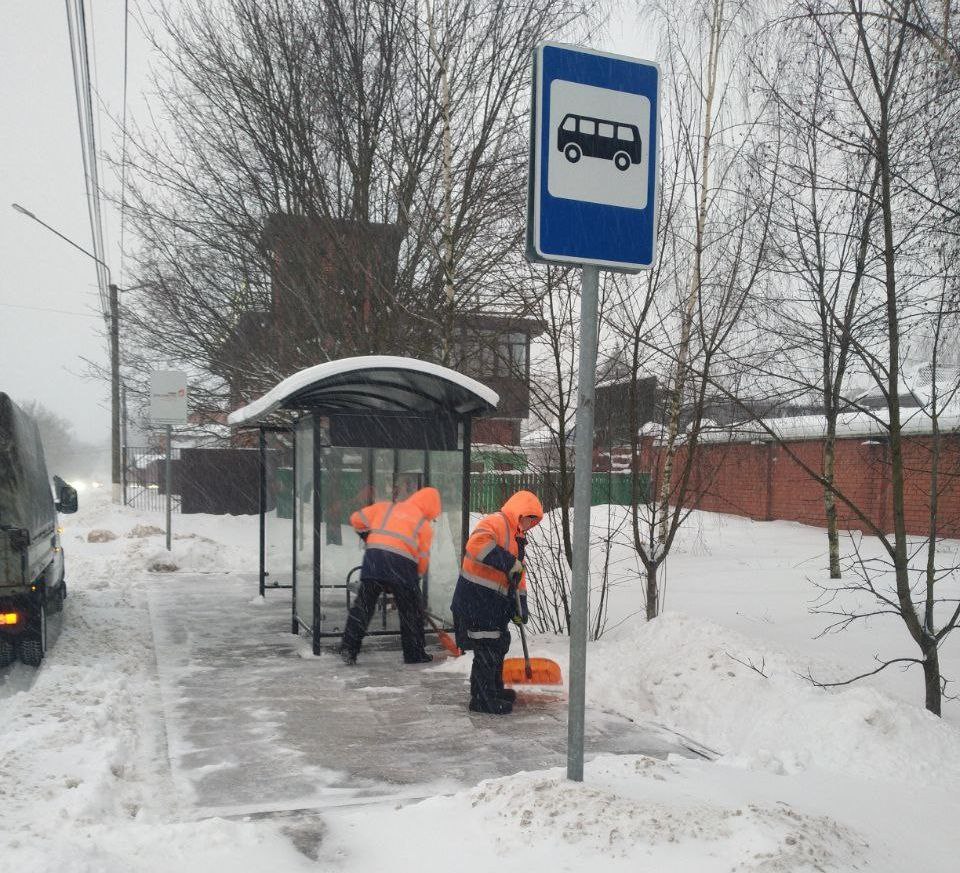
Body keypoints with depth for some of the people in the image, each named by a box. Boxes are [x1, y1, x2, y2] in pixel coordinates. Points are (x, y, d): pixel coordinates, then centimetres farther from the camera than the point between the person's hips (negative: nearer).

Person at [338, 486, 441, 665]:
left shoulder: (386, 507, 22)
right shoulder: (424, 525, 15)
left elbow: (357, 519, 19)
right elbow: (423, 559, 12)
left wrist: (369, 539, 32)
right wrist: (414, 580, 24)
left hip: (373, 557, 3)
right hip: (401, 563, -2)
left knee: (363, 604, 9)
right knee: (412, 610, 12)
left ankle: (349, 647, 4)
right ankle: (414, 654, 18)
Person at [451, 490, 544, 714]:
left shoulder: (516, 537, 19)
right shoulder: (495, 523, -15)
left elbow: (518, 576, 19)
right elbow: (477, 544, -35)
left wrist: (521, 605, 9)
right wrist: (509, 562, -32)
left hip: (494, 605, 10)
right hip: (475, 600, -10)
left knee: (499, 646, 20)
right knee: (487, 650, -5)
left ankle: (495, 690, 36)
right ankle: (482, 700, 6)